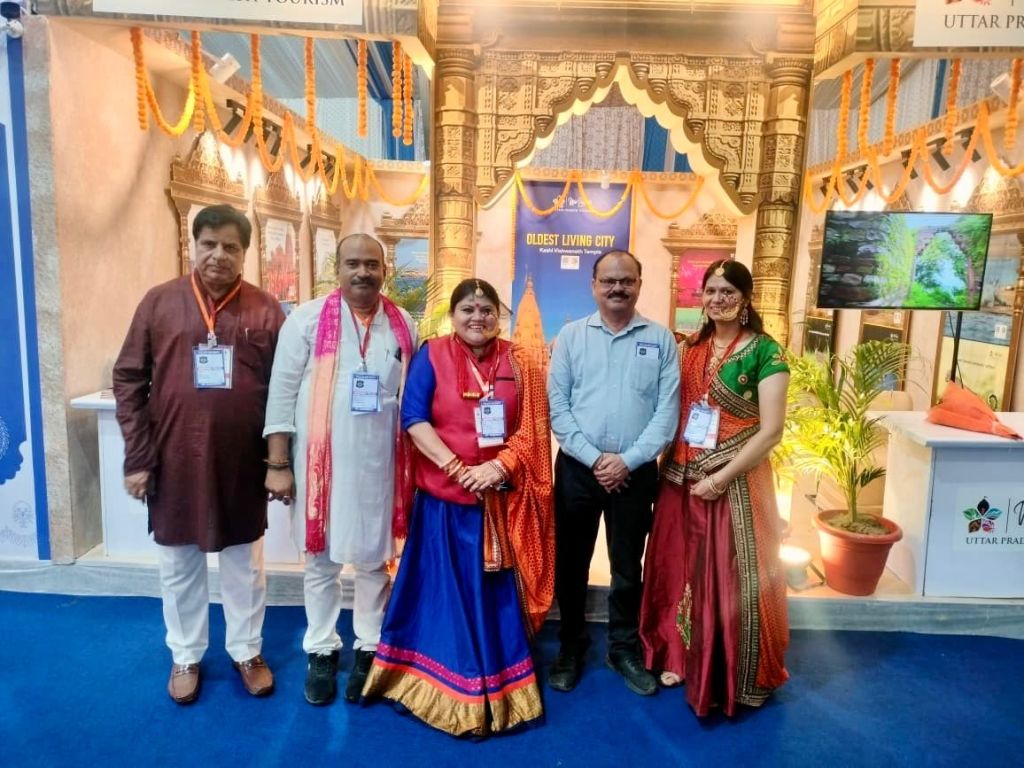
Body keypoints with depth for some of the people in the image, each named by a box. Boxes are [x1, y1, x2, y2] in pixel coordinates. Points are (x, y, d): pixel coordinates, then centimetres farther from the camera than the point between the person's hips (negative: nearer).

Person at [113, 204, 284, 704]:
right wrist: (137, 457, -5)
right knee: (179, 566, 15)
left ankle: (247, 652, 33)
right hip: (174, 461, 1)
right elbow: (129, 381, 0)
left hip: (241, 463, 0)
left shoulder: (265, 311, -2)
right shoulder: (159, 302, -1)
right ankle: (185, 657, 35)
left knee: (244, 564, 14)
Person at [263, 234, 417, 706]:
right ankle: (321, 652, 30)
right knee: (320, 561, 12)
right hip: (320, 463, -1)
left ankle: (369, 650, 30)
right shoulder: (307, 319, -3)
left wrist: (412, 465, 6)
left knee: (373, 559, 13)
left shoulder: (404, 326, 4)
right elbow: (282, 394, -4)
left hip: (378, 465, 2)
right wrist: (278, 465, -7)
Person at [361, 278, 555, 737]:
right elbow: (414, 419, -10)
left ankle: (498, 686, 28)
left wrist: (499, 466, -14)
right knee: (446, 588, 7)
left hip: (502, 497, 2)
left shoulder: (518, 363, 5)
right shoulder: (432, 356, -2)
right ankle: (447, 684, 26)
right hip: (445, 495, -2)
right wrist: (457, 469, -17)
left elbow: (533, 428, 1)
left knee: (496, 589, 11)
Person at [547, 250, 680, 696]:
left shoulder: (661, 339, 2)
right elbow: (556, 405, -4)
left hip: (636, 471, 0)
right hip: (578, 468, 0)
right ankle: (571, 646, 30)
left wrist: (628, 460, -13)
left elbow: (667, 411, -3)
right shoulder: (571, 336, 2)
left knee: (628, 566, 13)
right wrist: (594, 458, -12)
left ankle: (624, 649, 32)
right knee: (571, 562, 11)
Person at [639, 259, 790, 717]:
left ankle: (734, 678, 26)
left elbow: (771, 430, -13)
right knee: (680, 570, 14)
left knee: (732, 577, 5)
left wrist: (721, 477, -16)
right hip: (681, 479, 5)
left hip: (734, 482, -5)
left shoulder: (764, 351, -9)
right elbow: (674, 409, 10)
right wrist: (673, 465, -1)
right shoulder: (690, 347, 7)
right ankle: (680, 657, 35)